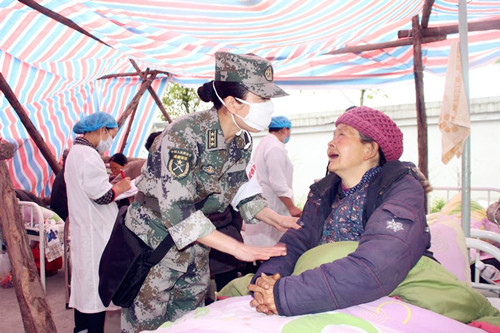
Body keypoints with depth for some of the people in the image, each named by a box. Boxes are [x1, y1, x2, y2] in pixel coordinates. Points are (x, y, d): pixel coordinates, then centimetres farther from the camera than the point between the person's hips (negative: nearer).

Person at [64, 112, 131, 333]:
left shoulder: (76, 152, 15)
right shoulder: (89, 155, -19)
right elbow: (101, 196, -22)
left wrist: (113, 186, 11)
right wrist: (121, 188, -6)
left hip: (82, 229, 11)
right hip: (95, 232, -11)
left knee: (84, 282, 18)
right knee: (96, 284, -2)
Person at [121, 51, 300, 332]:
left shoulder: (243, 141, -4)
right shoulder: (185, 135, -28)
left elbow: (244, 193, 8)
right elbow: (177, 211, -33)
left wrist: (278, 220, -6)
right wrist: (238, 248, -33)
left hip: (196, 250, 7)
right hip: (153, 243, -7)